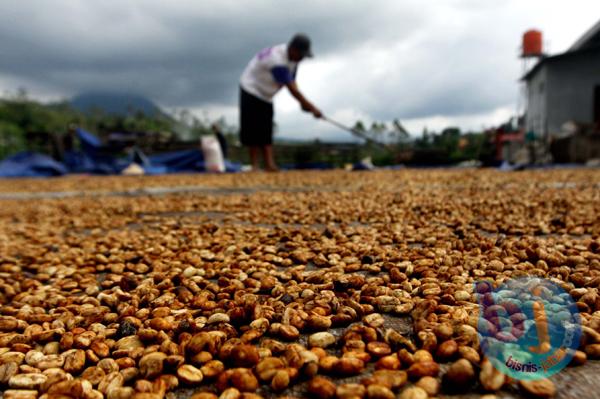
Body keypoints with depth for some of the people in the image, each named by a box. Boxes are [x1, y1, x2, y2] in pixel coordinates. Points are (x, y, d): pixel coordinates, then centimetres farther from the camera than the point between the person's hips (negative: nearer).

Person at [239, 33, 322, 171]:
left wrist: (302, 103, -16)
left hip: (266, 95, 8)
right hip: (252, 89, -8)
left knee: (266, 129, 2)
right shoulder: (277, 61, -32)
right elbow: (292, 89, -34)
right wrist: (312, 108, -32)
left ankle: (269, 164, -2)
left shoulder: (293, 57, -4)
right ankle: (255, 166, -4)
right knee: (253, 128, -9)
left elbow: (292, 82, -2)